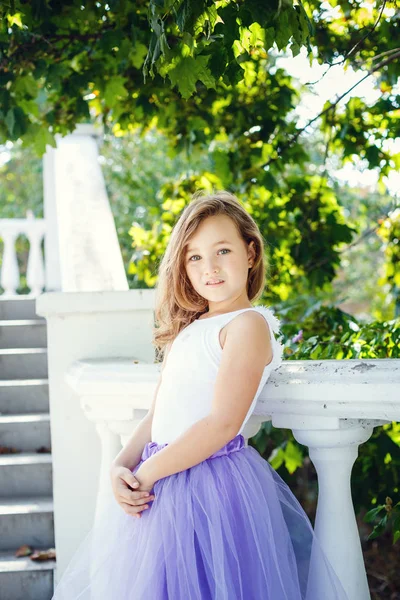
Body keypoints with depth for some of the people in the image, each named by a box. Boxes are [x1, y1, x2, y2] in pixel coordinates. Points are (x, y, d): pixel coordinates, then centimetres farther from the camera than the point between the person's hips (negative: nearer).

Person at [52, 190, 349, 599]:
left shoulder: (248, 324, -11)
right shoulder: (188, 330, 15)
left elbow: (223, 424, -19)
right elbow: (156, 417, 13)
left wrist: (146, 472, -15)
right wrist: (121, 467, -4)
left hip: (213, 484, -7)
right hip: (163, 488, 8)